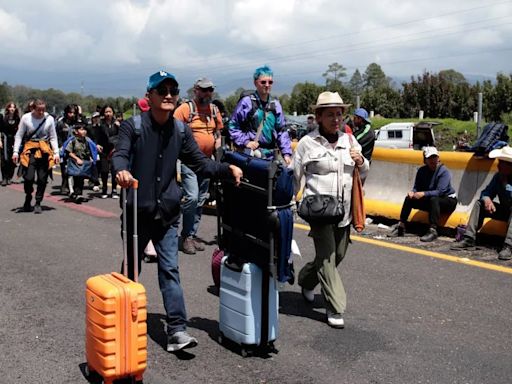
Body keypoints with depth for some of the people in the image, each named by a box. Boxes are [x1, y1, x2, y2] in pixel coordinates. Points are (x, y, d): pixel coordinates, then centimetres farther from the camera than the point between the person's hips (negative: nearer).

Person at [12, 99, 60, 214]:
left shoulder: (49, 119, 2)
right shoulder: (26, 118, -1)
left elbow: (53, 137, 7)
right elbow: (19, 136, 3)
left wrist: (56, 153, 0)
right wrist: (15, 151, -5)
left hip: (45, 151, 1)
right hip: (30, 150, -1)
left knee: (42, 179, 0)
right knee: (29, 177, -11)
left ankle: (38, 203, 14)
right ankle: (28, 198, 16)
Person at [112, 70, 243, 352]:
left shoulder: (180, 130, 3)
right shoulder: (133, 126, -8)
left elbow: (200, 163, 5)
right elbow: (120, 154, -21)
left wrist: (228, 169, -10)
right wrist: (121, 170, -44)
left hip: (167, 212, 2)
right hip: (138, 211, -2)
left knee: (170, 270, -1)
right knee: (131, 267, 15)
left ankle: (176, 330, -1)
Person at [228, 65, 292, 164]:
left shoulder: (275, 105, 11)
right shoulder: (246, 102, -4)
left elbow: (281, 131, 13)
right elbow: (233, 126, -2)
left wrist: (286, 153, 5)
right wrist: (245, 142, -12)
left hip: (270, 155, 6)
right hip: (251, 154, -5)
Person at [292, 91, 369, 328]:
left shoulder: (349, 140, 9)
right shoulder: (307, 143, -5)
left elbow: (363, 173, 20)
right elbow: (294, 177, 3)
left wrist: (361, 162, -2)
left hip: (344, 209, 6)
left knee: (338, 254, 16)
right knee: (327, 257, -7)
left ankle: (306, 279, 41)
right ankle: (335, 309, 2)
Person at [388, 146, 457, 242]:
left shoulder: (444, 171, -18)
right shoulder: (422, 171, 1)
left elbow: (440, 192, -27)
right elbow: (416, 187, 2)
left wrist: (424, 194, -38)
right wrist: (413, 192, -22)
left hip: (447, 200, -6)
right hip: (430, 201, 6)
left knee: (434, 199, -37)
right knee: (409, 198, -9)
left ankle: (433, 231, -43)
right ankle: (401, 227, -6)